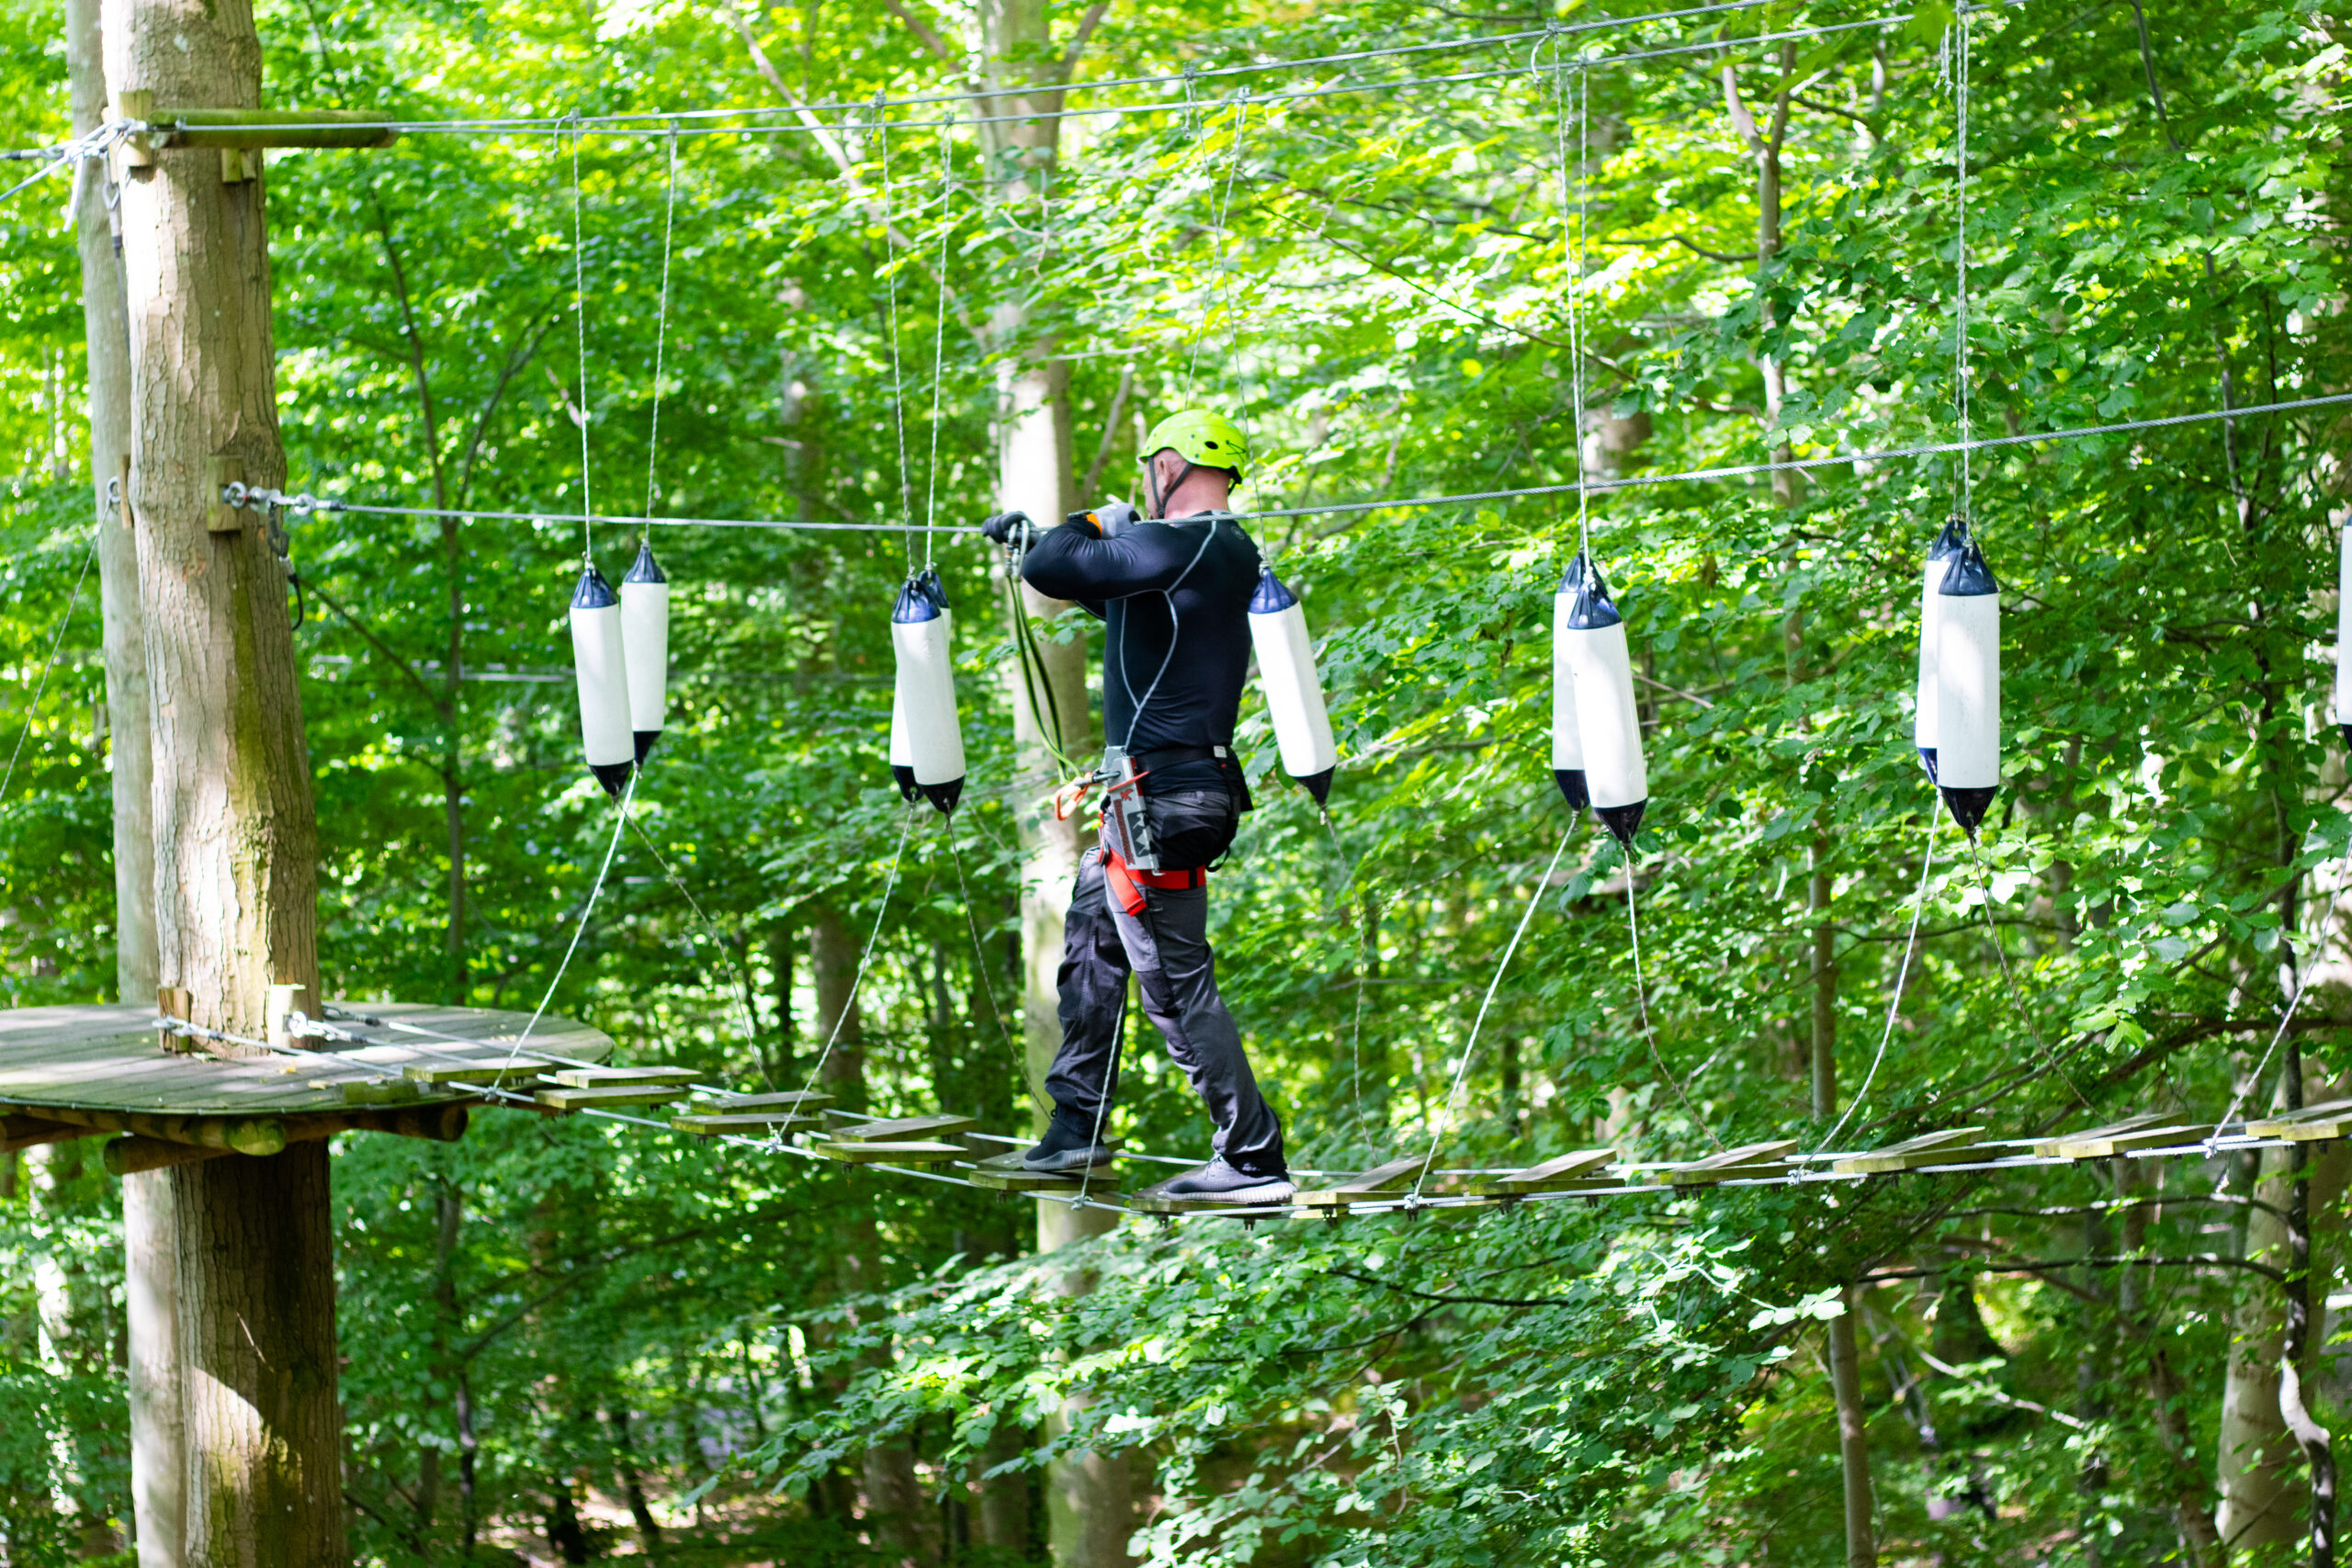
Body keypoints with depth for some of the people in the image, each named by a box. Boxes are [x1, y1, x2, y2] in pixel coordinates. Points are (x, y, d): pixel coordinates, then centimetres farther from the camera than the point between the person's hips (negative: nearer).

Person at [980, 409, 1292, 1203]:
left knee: (1177, 982, -7)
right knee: (1090, 938, 22)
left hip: (1162, 802, -10)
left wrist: (1094, 526, 1)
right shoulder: (1223, 554, 14)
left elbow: (1052, 572, -18)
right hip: (1169, 796, 10)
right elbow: (1112, 594, 32)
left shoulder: (1182, 546, -17)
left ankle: (1254, 1160, -6)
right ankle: (1076, 1125, 30)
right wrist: (1032, 538, 40)